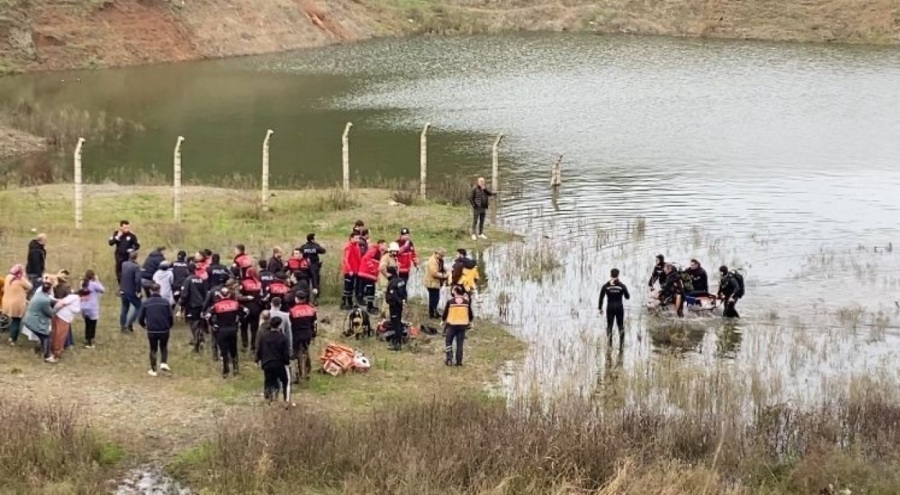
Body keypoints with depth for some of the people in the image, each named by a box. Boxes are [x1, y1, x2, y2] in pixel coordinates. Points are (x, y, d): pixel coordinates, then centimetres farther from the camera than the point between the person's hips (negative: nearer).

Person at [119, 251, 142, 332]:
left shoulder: (123, 264, -1)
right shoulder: (136, 267, -22)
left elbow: (120, 276, 10)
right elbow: (138, 280, -28)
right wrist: (138, 291, -17)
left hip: (123, 291, 7)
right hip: (132, 292, -7)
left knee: (124, 309, 18)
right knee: (138, 307, 10)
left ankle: (123, 326, 26)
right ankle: (129, 324, 1)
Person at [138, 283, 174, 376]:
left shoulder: (146, 303, 0)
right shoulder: (165, 301, -1)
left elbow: (141, 318, 2)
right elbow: (171, 316, -3)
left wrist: (144, 325, 24)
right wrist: (170, 326, 17)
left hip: (151, 331, 0)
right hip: (164, 330, 0)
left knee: (153, 349, 14)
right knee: (164, 347, 21)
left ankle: (153, 370, 14)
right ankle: (164, 363, 1)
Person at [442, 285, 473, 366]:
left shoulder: (450, 302, -10)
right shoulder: (466, 302, -2)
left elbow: (445, 313, -1)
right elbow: (470, 314, 7)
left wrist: (443, 320, 20)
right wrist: (470, 321, 26)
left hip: (452, 325, -2)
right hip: (463, 325, 2)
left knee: (448, 342, 12)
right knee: (460, 344, 8)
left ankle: (449, 358, 0)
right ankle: (459, 361, 8)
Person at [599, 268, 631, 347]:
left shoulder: (605, 286, -5)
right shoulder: (622, 285, -6)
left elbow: (601, 298, -3)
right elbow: (627, 297, 3)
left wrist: (600, 308, 7)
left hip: (610, 308, 0)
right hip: (619, 308, 0)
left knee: (609, 326, 9)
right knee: (621, 326, 11)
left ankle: (609, 343, 3)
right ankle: (621, 344, 10)